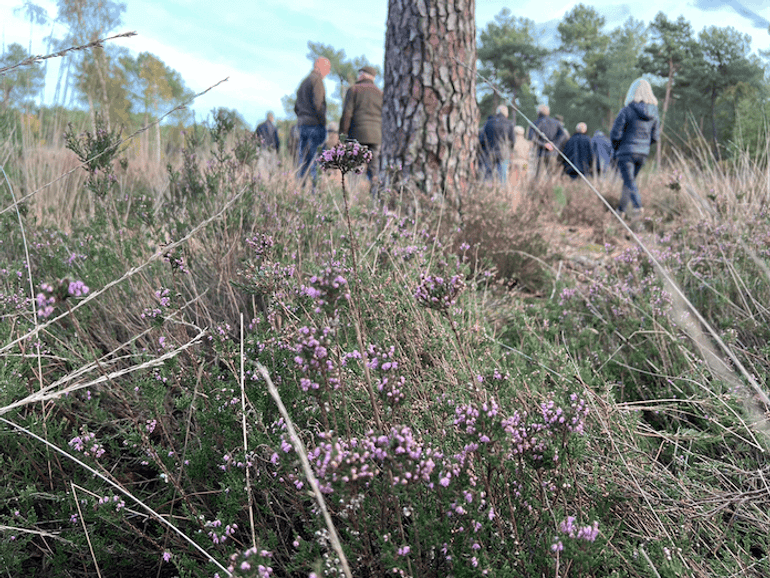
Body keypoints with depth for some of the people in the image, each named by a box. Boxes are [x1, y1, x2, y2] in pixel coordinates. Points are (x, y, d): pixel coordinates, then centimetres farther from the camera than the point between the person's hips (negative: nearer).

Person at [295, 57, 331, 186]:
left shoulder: (303, 82, 23)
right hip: (315, 123, -8)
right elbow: (317, 104, -16)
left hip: (302, 123, 8)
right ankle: (316, 187, -14)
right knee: (316, 158, -10)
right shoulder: (317, 80, -5)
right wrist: (323, 123, -14)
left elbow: (296, 107, 22)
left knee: (303, 159, 7)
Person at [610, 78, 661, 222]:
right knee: (630, 179, 20)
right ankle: (621, 209, 32)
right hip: (643, 153, 6)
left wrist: (616, 149, 5)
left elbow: (615, 134, -12)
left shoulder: (627, 111, -14)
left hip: (626, 152, -5)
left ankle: (637, 207, -32)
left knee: (629, 182, -8)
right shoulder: (653, 113, 3)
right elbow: (655, 137, 8)